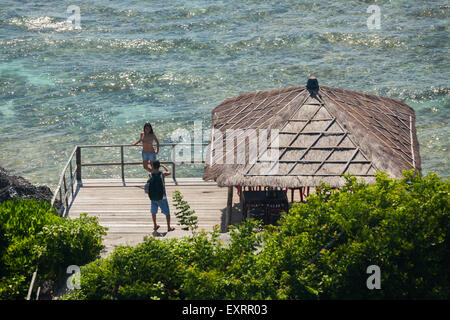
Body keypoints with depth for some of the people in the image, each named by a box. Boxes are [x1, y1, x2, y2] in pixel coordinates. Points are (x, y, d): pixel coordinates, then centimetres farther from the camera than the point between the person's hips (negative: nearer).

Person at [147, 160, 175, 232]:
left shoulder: (150, 175, -10)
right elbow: (169, 172, 8)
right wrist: (163, 165, 15)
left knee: (153, 212, 21)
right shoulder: (162, 174, -11)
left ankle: (155, 226, 29)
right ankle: (169, 227, 15)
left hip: (153, 197, 2)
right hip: (162, 197, -2)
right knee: (167, 212, 11)